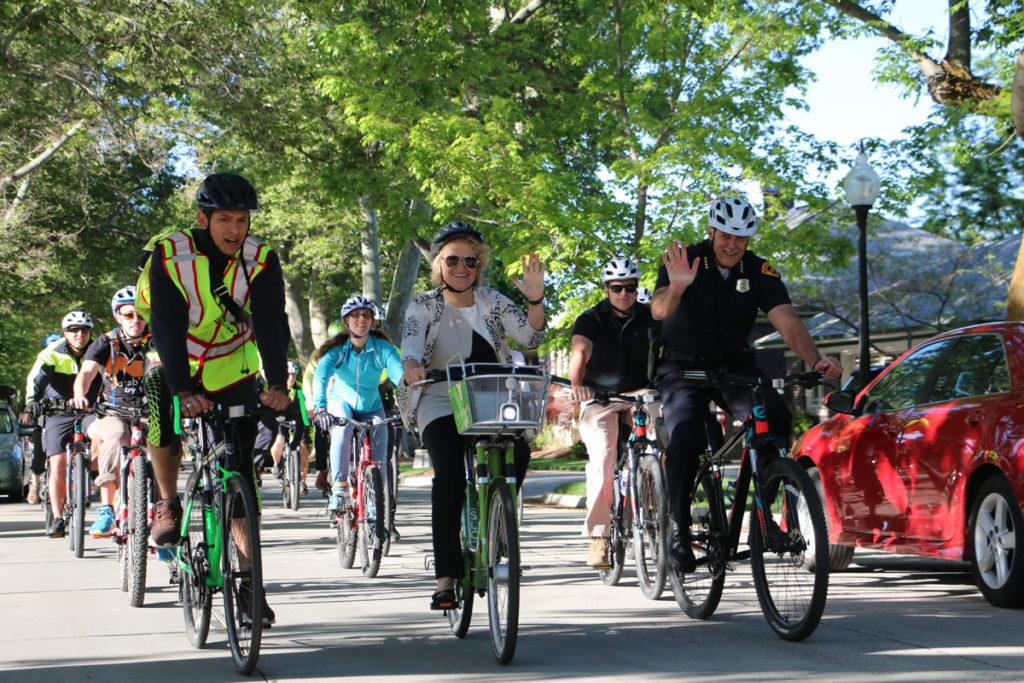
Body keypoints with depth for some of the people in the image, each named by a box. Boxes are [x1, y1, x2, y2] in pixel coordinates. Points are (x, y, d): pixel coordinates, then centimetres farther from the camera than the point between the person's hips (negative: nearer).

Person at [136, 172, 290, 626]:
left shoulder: (261, 261, -14)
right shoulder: (171, 256, -19)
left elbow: (271, 324, -24)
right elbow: (168, 327, -29)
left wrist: (277, 384, -40)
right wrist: (183, 392, -42)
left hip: (234, 377, 1)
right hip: (179, 371, -1)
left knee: (241, 478, -3)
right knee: (160, 408, -31)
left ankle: (249, 580, 6)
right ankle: (168, 504, -5)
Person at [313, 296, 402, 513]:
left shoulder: (382, 348, -15)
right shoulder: (337, 348, -18)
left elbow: (399, 373, -30)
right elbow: (320, 377, -33)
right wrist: (321, 409, -51)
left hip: (371, 407, 2)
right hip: (342, 403, -2)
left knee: (377, 459, -11)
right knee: (343, 429, -34)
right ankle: (339, 490, -31)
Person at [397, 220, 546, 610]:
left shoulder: (491, 302, 9)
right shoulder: (425, 305, 4)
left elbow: (530, 337, -3)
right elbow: (411, 337, -16)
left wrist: (536, 300, -23)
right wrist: (411, 363, -39)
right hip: (441, 406, -2)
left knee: (518, 453, -26)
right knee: (449, 477, -25)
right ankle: (446, 579, -22)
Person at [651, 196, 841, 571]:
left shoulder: (759, 271, -7)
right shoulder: (686, 260, -15)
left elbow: (787, 322, -19)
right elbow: (658, 311, -31)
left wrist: (815, 360, -38)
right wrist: (677, 288, -55)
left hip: (735, 365, 2)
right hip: (684, 367, -2)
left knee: (776, 416, -26)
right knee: (684, 441, -25)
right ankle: (680, 530, -6)